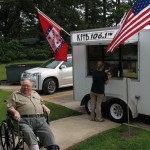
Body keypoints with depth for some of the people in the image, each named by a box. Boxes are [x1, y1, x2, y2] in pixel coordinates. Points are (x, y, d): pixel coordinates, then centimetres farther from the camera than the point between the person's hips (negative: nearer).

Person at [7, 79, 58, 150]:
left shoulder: (35, 93, 30)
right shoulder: (15, 94, 17)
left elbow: (42, 103, 36)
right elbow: (10, 107, 9)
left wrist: (45, 108, 13)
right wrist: (15, 112, -13)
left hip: (40, 119, 3)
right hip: (25, 120, -3)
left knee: (48, 134, -20)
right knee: (29, 134, -34)